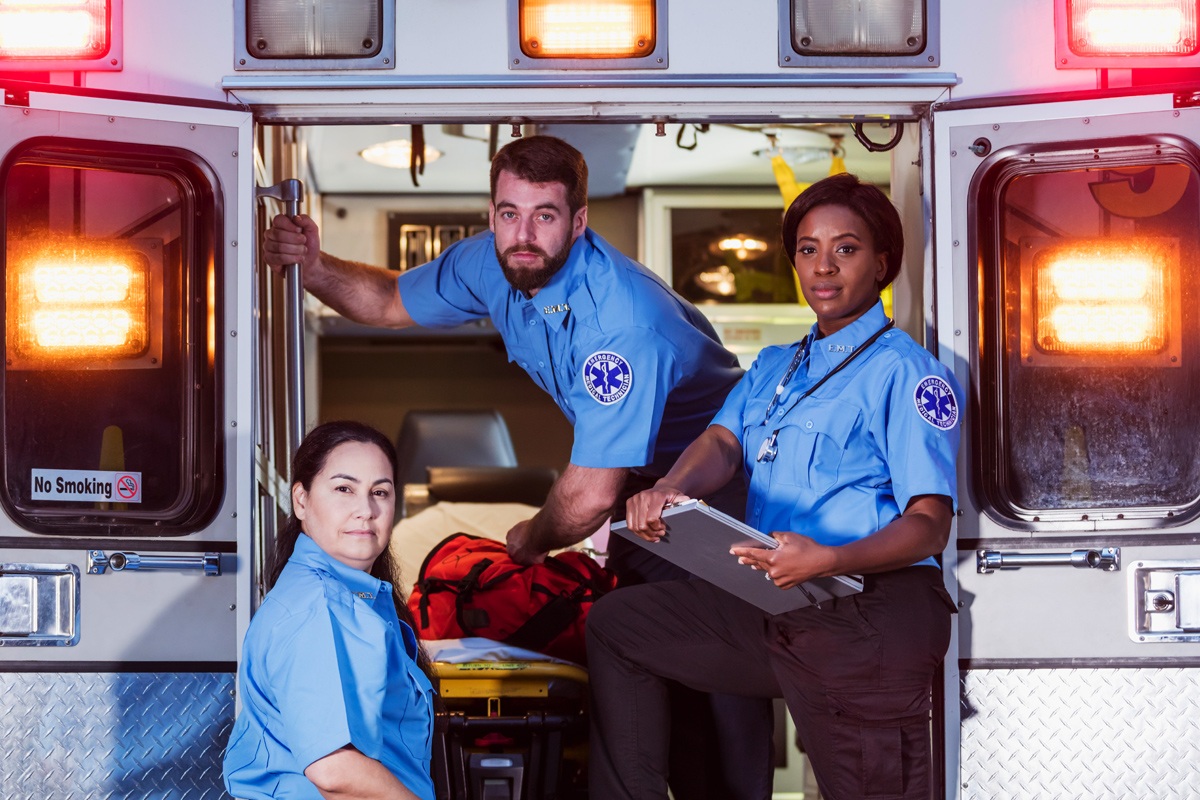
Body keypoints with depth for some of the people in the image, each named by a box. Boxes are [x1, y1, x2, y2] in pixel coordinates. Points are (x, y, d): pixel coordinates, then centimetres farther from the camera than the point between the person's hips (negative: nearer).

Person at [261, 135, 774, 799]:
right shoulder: (492, 264, -9)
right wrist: (315, 267, -8)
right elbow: (394, 302, 11)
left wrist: (532, 540, -10)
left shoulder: (621, 322, -34)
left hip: (719, 476, -7)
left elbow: (590, 497, -31)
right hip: (641, 476, 7)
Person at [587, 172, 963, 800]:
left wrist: (829, 560, -33)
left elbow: (929, 525, -14)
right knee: (615, 624, 9)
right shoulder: (774, 367, 21)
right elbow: (723, 443, 5)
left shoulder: (906, 370, -6)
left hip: (871, 620, -8)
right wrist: (672, 489, -21)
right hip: (771, 606, 8)